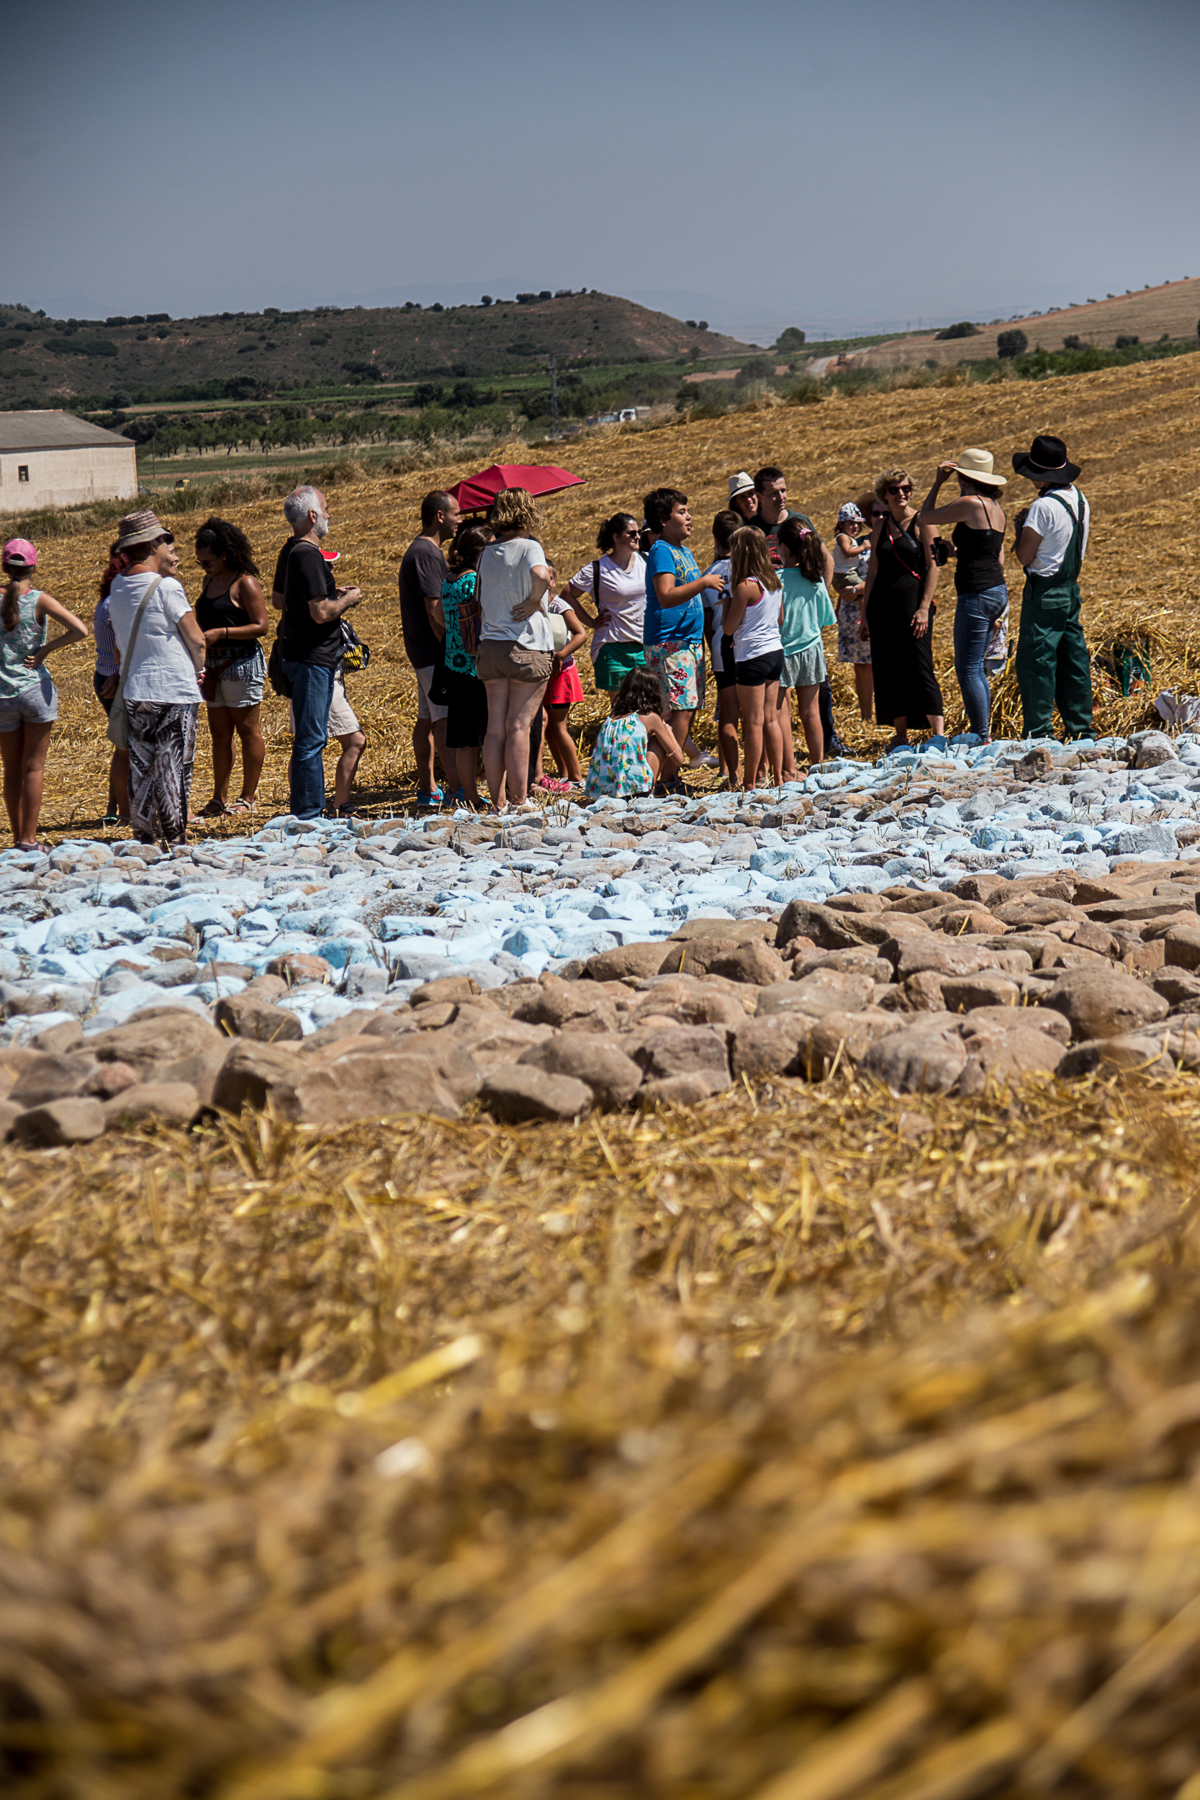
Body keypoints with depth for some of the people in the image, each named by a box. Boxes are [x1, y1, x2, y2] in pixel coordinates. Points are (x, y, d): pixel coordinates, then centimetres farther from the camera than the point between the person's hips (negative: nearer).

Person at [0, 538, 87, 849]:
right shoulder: (40, 600, -7)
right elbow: (79, 630, -16)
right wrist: (45, 649, -7)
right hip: (36, 690, -2)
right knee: (33, 768, 3)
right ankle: (29, 839, 0)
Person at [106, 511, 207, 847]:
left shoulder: (117, 587, 5)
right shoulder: (166, 588, -15)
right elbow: (197, 640, -11)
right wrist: (198, 670, 8)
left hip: (134, 692, 6)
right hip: (174, 692, -6)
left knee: (141, 766, 12)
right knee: (174, 768, 0)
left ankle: (142, 836, 15)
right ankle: (176, 842, 2)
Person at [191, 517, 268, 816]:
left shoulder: (245, 583, -11)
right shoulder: (209, 581, 14)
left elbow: (260, 626, -16)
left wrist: (220, 633, -21)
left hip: (242, 662, -8)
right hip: (213, 664, 8)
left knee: (248, 729, -1)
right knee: (219, 733, 9)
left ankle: (248, 798, 4)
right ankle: (219, 799, 13)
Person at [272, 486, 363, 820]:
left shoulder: (290, 551, 13)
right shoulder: (308, 555, -18)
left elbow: (278, 599, 25)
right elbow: (321, 613, -24)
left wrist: (329, 593, 20)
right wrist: (347, 599, -6)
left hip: (300, 654, 11)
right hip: (313, 659, -11)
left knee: (310, 739, 16)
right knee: (310, 741, -7)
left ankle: (307, 812, 23)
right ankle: (308, 816, -5)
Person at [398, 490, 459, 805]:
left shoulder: (419, 550, 18)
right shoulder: (427, 554, -16)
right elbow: (434, 611, -20)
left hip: (422, 649, 11)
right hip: (433, 652, -11)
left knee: (427, 719, 12)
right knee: (446, 719, -13)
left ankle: (427, 788, 16)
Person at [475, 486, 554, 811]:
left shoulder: (487, 553, 10)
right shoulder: (528, 547, -8)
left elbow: (479, 602, 15)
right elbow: (540, 574, -29)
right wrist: (534, 601, -13)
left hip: (490, 647, 5)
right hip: (526, 647, -5)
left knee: (495, 728, 5)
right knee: (518, 726, -3)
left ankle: (499, 802, 7)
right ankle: (519, 802, -1)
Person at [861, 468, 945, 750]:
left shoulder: (921, 523, -2)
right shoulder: (881, 526, 12)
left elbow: (933, 567, -7)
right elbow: (873, 571, 15)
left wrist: (924, 608, -15)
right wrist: (865, 611, 10)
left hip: (913, 600, -5)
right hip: (882, 605, 5)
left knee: (920, 669, -11)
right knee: (889, 672, 6)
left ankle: (939, 734, -11)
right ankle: (900, 735, 14)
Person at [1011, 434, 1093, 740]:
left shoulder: (1043, 506, -19)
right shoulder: (1079, 500, 7)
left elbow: (1024, 557, -15)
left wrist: (1020, 525, -1)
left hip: (1044, 592, -9)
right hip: (1071, 589, 9)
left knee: (1034, 662, -5)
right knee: (1072, 659, 12)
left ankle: (1039, 733, -7)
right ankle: (1081, 728, 16)